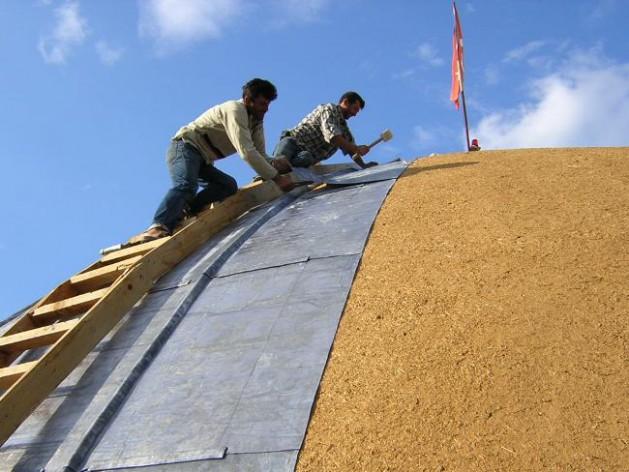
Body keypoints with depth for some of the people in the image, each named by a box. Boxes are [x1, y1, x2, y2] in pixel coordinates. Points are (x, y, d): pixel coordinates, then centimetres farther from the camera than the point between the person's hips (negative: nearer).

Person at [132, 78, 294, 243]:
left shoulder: (256, 121, 11)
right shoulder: (235, 110, -19)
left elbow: (260, 155, 7)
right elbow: (246, 152, -28)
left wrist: (276, 164, -15)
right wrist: (276, 177, -28)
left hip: (202, 160, 9)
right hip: (185, 148, -9)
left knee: (229, 185, -14)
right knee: (186, 185, -35)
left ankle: (179, 214, -26)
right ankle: (158, 227, -52)